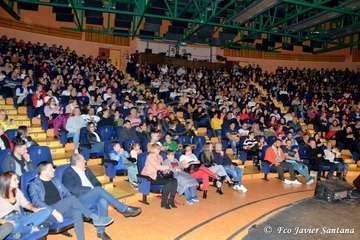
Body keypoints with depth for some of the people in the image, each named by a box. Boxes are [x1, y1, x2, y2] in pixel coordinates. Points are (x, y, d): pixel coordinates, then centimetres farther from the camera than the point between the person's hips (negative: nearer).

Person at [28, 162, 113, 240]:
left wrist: (74, 205, -3)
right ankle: (95, 218, -22)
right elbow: (36, 202, -15)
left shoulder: (55, 181, 17)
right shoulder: (34, 185, -2)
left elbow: (66, 193, 17)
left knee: (77, 212, -29)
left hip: (62, 209, 6)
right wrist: (53, 211, -26)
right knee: (72, 199, -29)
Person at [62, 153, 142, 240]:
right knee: (98, 190, -30)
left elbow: (97, 183, 16)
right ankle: (124, 209, -23)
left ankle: (101, 231, -20)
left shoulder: (86, 170, 18)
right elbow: (74, 190, -16)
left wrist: (96, 190, -6)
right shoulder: (68, 173, -3)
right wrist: (91, 189, -16)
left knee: (103, 201, -29)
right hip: (79, 201, -6)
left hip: (93, 198, 6)